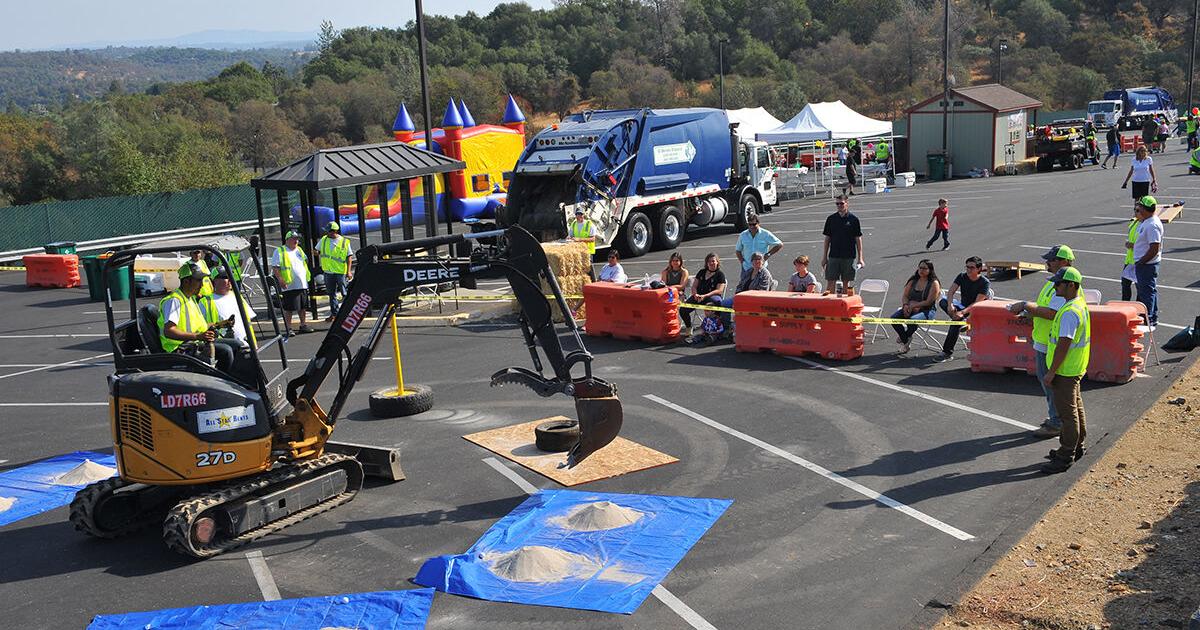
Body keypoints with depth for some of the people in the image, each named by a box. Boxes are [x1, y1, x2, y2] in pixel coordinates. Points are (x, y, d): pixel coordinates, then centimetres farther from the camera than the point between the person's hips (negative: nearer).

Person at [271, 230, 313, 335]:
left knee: (303, 307, 11)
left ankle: (303, 325, 22)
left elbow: (306, 263, 28)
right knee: (289, 308, -5)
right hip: (289, 286, -7)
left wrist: (308, 278, 21)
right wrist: (280, 279, -20)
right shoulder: (279, 251, -4)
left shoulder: (299, 250, 18)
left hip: (303, 285, 7)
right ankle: (288, 328, 0)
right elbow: (275, 267, -10)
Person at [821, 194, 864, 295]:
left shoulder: (853, 220, 0)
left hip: (849, 257, -2)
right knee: (830, 283, 0)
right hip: (833, 256, 2)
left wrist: (860, 258, -3)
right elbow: (827, 239, 10)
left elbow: (858, 239, 2)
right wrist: (824, 257, 6)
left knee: (847, 283, 5)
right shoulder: (831, 219, 6)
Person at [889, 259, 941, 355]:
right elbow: (904, 295, 12)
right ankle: (905, 341, -7)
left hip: (926, 311, -5)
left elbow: (928, 302, -11)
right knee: (894, 318, -21)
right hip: (910, 309, 6)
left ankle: (903, 337, -3)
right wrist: (905, 305, -10)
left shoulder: (934, 283, -4)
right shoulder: (913, 281, 14)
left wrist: (913, 306, -16)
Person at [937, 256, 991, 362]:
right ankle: (962, 322, -33)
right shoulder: (962, 277, 1)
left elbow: (977, 303, -22)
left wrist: (963, 312, -36)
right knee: (943, 301, -22)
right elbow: (950, 292, -8)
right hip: (963, 306, 6)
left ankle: (947, 353, -31)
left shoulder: (985, 283, -14)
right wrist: (950, 305, -30)